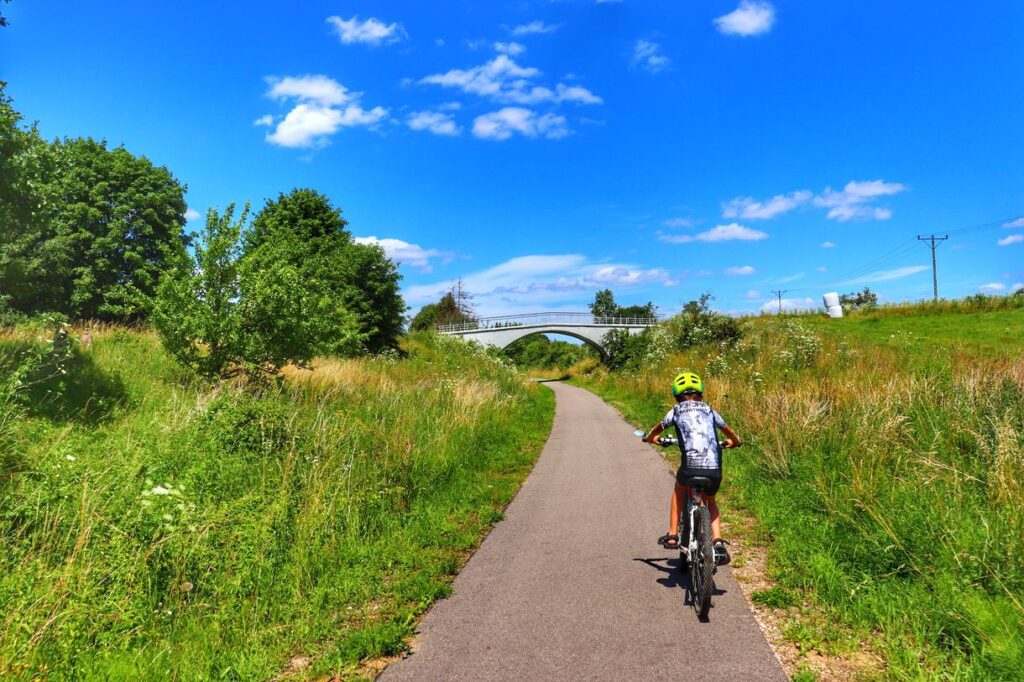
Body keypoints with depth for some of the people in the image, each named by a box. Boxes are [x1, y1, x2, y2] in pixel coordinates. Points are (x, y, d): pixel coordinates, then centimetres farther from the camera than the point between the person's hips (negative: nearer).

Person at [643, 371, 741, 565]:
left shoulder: (677, 410, 16)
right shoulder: (709, 410, 21)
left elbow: (659, 427, 34)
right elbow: (728, 430, 36)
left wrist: (650, 437, 56)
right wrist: (734, 441, 58)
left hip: (691, 465, -2)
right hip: (715, 469, 2)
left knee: (679, 489, 31)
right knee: (710, 501, 31)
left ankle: (672, 536, 27)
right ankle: (718, 542, 13)